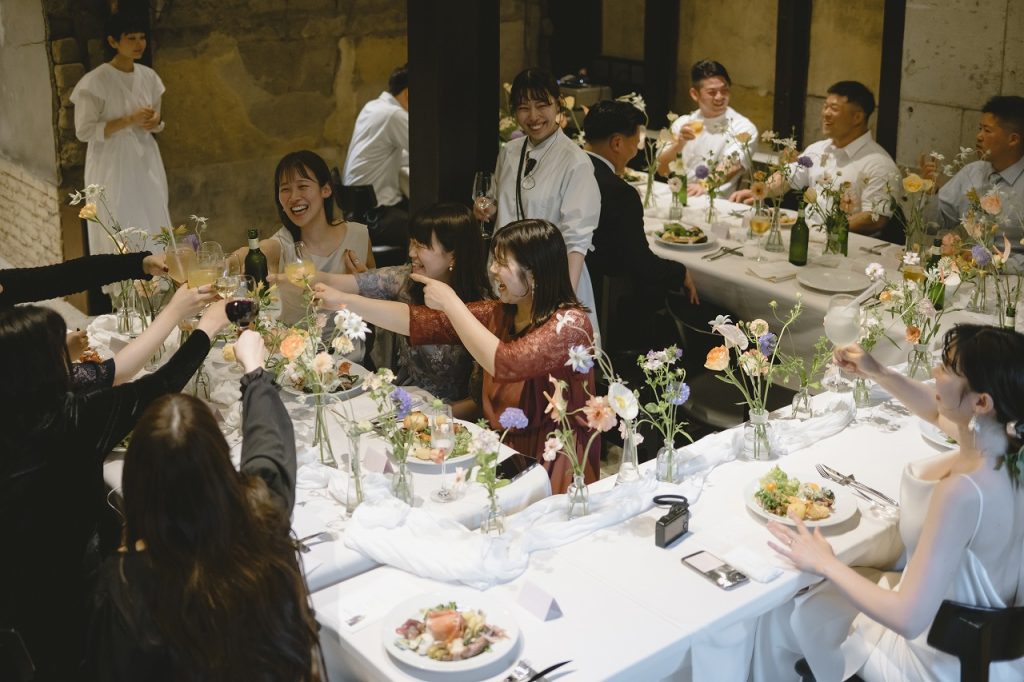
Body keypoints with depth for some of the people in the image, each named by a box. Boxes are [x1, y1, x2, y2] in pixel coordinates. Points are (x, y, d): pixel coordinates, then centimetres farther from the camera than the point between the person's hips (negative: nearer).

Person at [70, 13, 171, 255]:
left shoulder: (149, 76, 6)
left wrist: (155, 122, -6)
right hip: (113, 167, -6)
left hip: (146, 163, 6)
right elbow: (84, 131, -14)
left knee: (154, 232, 6)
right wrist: (129, 120, -20)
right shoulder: (95, 81, -13)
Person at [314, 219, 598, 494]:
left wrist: (450, 303, -21)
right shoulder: (498, 314, 5)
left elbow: (506, 364, -30)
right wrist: (343, 300, -2)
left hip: (552, 471, -6)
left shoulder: (570, 323, -15)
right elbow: (418, 321, 3)